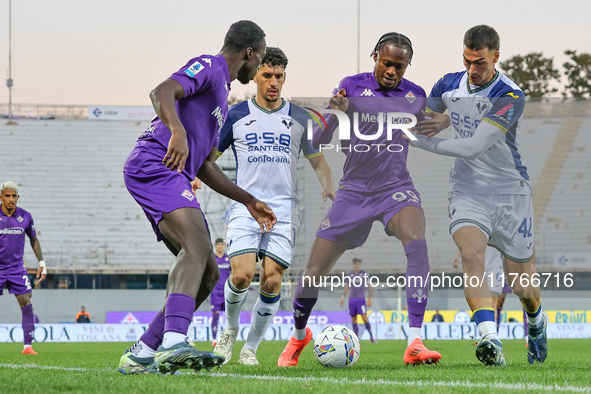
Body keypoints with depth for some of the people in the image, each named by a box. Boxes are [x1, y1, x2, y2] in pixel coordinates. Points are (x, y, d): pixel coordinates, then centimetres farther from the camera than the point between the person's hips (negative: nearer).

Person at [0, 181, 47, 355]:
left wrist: (41, 263, 10)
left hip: (17, 267, 2)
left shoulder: (25, 217, 0)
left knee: (26, 304, -9)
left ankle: (27, 345, -5)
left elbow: (34, 240, 15)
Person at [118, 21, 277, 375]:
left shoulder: (222, 95, 30)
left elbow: (205, 166, 34)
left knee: (207, 274, 7)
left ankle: (141, 355, 8)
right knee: (198, 245, -30)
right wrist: (178, 132, -40)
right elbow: (162, 92, -21)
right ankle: (174, 344, -48)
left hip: (174, 179, 10)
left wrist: (249, 201, 32)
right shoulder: (208, 68, -1)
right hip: (153, 166, -10)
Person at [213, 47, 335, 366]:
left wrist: (327, 186, -4)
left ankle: (252, 346, 8)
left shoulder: (299, 118, 12)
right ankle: (230, 329, 11)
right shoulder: (236, 115, 9)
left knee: (272, 280, -10)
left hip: (284, 208, 1)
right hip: (245, 205, -1)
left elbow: (317, 160, 17)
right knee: (242, 274, -18)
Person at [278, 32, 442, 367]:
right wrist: (334, 114, -24)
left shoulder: (416, 96, 4)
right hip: (354, 192, 0)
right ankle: (299, 335, 33)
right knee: (314, 274, 0)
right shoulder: (352, 87, -2)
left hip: (396, 188, 0)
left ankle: (415, 344, -35)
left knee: (417, 243, -32)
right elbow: (319, 141, -4)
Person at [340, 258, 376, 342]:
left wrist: (369, 298, -9)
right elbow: (347, 286, 21)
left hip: (361, 300, -4)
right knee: (353, 319, 2)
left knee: (364, 318, -13)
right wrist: (343, 297, 14)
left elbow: (370, 286, -1)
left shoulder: (364, 274, -2)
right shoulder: (350, 274, 9)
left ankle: (371, 336, -4)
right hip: (352, 300, 4)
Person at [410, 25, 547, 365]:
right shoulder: (449, 85, -3)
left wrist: (422, 141, -27)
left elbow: (473, 147, -28)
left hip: (511, 191, -2)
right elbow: (423, 116, 17)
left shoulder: (511, 97, -20)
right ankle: (490, 338, -37)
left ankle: (537, 322, 42)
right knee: (471, 253, -28)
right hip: (468, 190, 2)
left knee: (521, 283, 6)